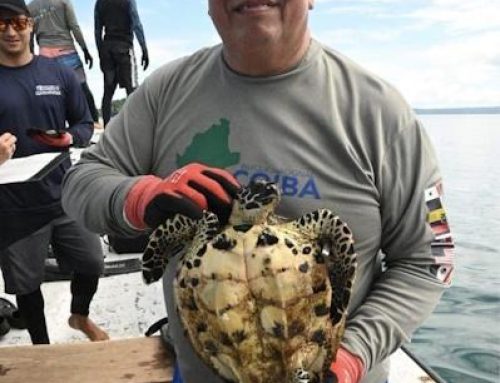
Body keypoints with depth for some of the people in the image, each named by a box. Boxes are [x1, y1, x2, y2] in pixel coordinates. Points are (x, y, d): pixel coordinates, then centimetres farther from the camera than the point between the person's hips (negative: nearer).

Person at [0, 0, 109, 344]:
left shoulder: (59, 73, 2)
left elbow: (85, 123, 8)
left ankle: (80, 315, 45)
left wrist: (70, 138, -14)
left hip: (65, 196, 2)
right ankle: (42, 348, 38)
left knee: (92, 263, 12)